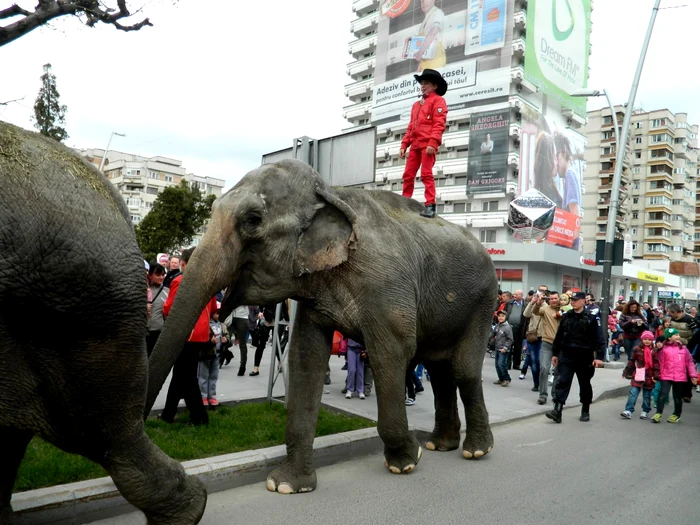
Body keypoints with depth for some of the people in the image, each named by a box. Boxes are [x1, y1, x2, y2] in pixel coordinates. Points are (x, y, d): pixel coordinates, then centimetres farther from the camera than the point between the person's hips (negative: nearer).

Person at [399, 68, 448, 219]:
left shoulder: (438, 100, 3)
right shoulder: (416, 104, 27)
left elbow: (439, 123, -10)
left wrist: (432, 143, -21)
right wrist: (404, 145, 14)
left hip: (428, 144, -7)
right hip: (415, 145, 7)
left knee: (426, 174, -13)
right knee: (408, 175, 4)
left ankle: (430, 205, -11)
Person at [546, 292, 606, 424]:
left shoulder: (591, 318, -7)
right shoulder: (566, 317, 5)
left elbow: (599, 339, -10)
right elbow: (559, 336, 11)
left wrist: (599, 357, -17)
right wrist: (555, 353, 11)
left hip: (584, 358, -2)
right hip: (566, 356, 2)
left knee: (585, 385, 13)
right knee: (562, 382, -8)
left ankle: (585, 411, 28)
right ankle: (557, 410, -13)